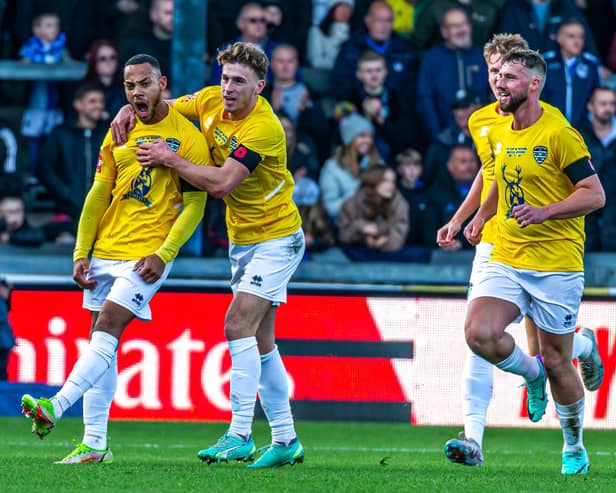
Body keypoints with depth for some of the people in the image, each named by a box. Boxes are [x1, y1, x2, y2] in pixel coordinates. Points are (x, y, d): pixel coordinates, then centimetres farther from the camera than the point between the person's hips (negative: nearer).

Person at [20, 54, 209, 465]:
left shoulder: (187, 136, -6)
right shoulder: (119, 133, 11)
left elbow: (195, 206, -7)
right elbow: (98, 195, 14)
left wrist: (162, 255, -16)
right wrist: (81, 253, 7)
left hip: (148, 255, -6)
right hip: (105, 252, 6)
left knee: (107, 330, -19)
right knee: (102, 343, 4)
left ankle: (55, 408, -28)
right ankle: (95, 444, 5)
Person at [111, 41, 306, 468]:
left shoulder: (263, 128, -25)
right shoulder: (211, 101, -2)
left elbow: (221, 183, -30)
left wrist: (170, 159, -20)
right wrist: (131, 109, -4)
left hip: (275, 239, -8)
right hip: (242, 239, 8)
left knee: (238, 324, -20)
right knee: (259, 339, 9)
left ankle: (240, 436, -21)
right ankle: (286, 441, 15)